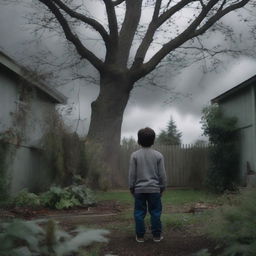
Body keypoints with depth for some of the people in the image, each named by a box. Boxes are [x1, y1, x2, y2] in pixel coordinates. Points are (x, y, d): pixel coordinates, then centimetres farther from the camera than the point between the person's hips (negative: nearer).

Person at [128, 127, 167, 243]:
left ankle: (140, 236, 11)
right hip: (154, 189, 0)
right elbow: (162, 174, 1)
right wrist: (162, 187, 12)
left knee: (139, 213, 7)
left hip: (139, 189, 0)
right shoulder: (158, 155, -3)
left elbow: (132, 174, -2)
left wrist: (131, 187, 9)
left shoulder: (135, 155, -5)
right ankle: (156, 235, 14)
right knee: (155, 212, 8)